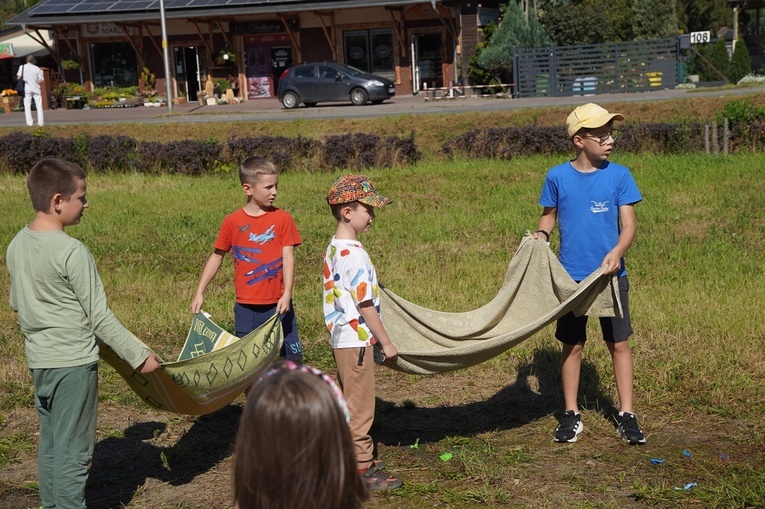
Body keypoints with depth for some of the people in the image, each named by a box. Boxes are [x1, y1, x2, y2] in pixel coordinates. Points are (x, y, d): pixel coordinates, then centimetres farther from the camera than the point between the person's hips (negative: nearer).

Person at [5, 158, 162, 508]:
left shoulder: (16, 246, 3)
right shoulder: (73, 252, -20)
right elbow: (100, 318, -17)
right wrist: (139, 356, -10)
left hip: (38, 361, 8)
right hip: (74, 363, -8)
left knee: (49, 444, 17)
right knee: (73, 451, 1)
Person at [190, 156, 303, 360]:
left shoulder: (282, 218, -1)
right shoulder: (232, 221, 0)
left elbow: (288, 256, -6)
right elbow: (216, 257, 8)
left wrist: (287, 293, -17)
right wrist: (200, 293, 4)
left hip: (278, 305, -1)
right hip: (246, 308, 1)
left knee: (292, 357, 3)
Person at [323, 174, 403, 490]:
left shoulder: (333, 249, 8)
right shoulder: (353, 254, -21)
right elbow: (365, 304, -20)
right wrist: (386, 343, -11)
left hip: (342, 337, 10)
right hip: (356, 339, -10)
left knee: (349, 404, 17)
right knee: (360, 407, 0)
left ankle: (352, 461, 28)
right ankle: (363, 469, 8)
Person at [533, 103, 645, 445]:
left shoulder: (618, 175, -3)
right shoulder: (557, 177, -2)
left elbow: (628, 224, -5)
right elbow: (549, 215, 10)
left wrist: (617, 251, -23)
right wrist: (541, 233, -11)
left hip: (611, 275, 0)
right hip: (570, 276, 0)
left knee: (618, 343, 5)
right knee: (572, 344, 8)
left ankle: (626, 414, 17)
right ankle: (571, 415, 21)